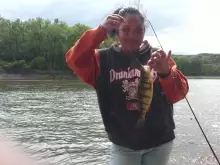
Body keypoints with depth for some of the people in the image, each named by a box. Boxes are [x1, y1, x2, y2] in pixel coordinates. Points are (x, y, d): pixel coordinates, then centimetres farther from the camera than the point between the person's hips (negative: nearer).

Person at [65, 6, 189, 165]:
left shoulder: (158, 57, -3)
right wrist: (101, 31, -32)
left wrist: (166, 73, -33)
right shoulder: (105, 58, -4)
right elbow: (74, 60, -20)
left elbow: (179, 94, -12)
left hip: (159, 143, 2)